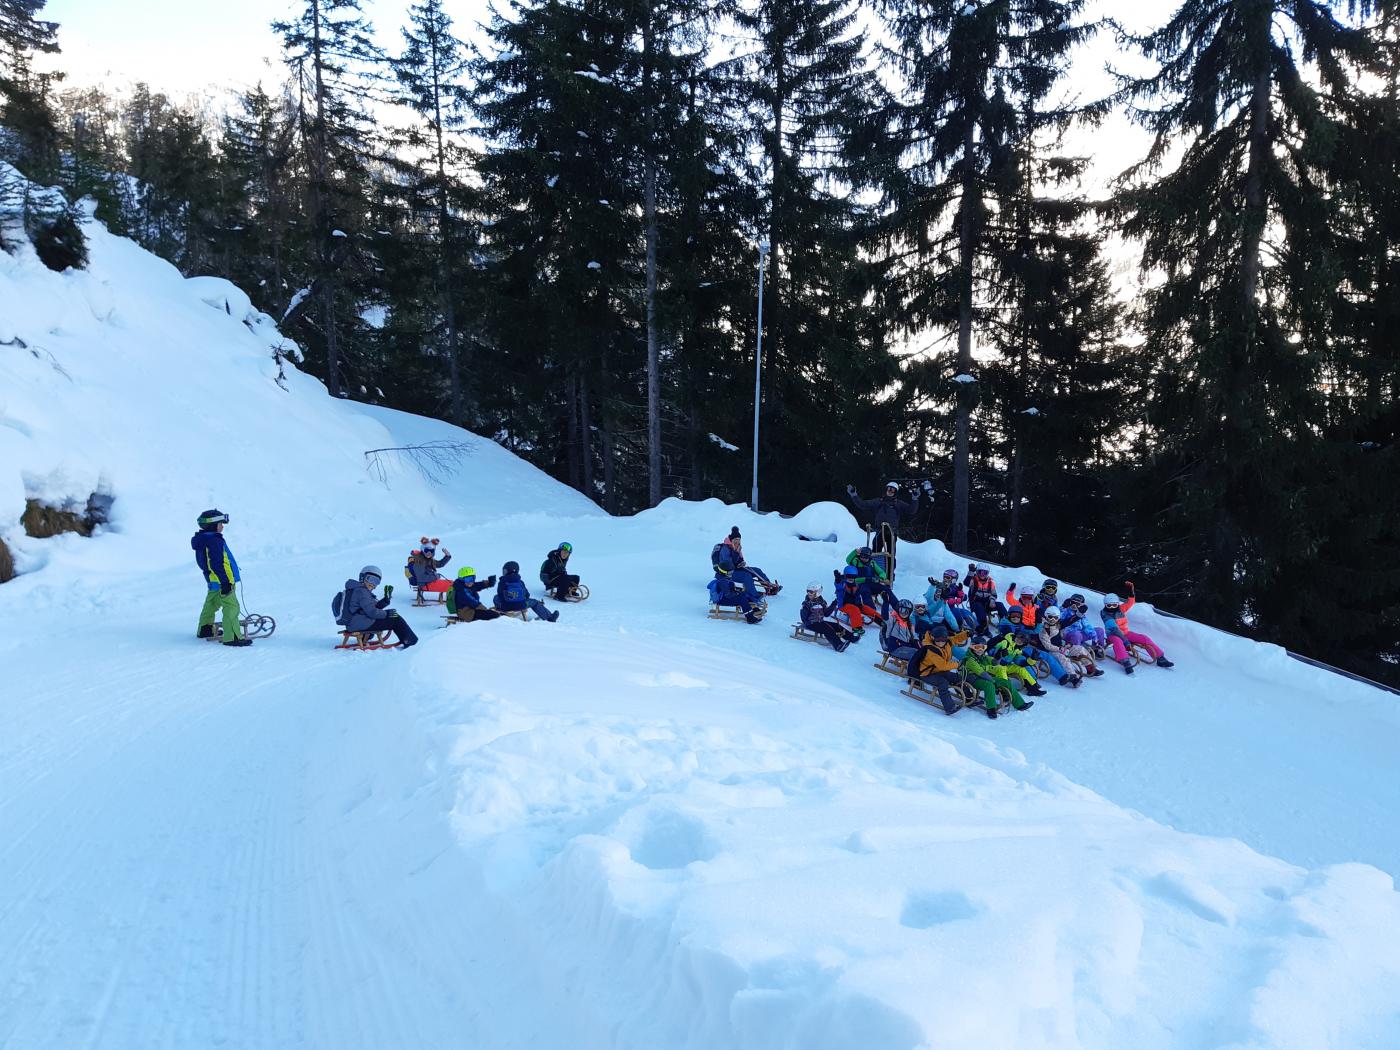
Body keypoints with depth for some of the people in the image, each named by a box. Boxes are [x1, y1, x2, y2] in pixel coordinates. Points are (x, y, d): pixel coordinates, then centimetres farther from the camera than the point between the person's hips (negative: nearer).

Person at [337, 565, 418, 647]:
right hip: (359, 624, -11)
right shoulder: (361, 592, -16)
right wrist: (387, 613, -8)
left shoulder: (357, 589, 17)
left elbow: (374, 607, 14)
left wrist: (386, 600, 3)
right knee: (395, 619, -3)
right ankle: (410, 639, 12)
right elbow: (372, 612, -21)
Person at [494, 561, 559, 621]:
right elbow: (527, 595, 5)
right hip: (520, 606, 0)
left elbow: (500, 595, -1)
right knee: (534, 602, 21)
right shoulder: (520, 582, -4)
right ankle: (549, 617, 21)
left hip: (505, 607, 0)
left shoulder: (502, 583, -10)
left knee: (496, 597, 27)